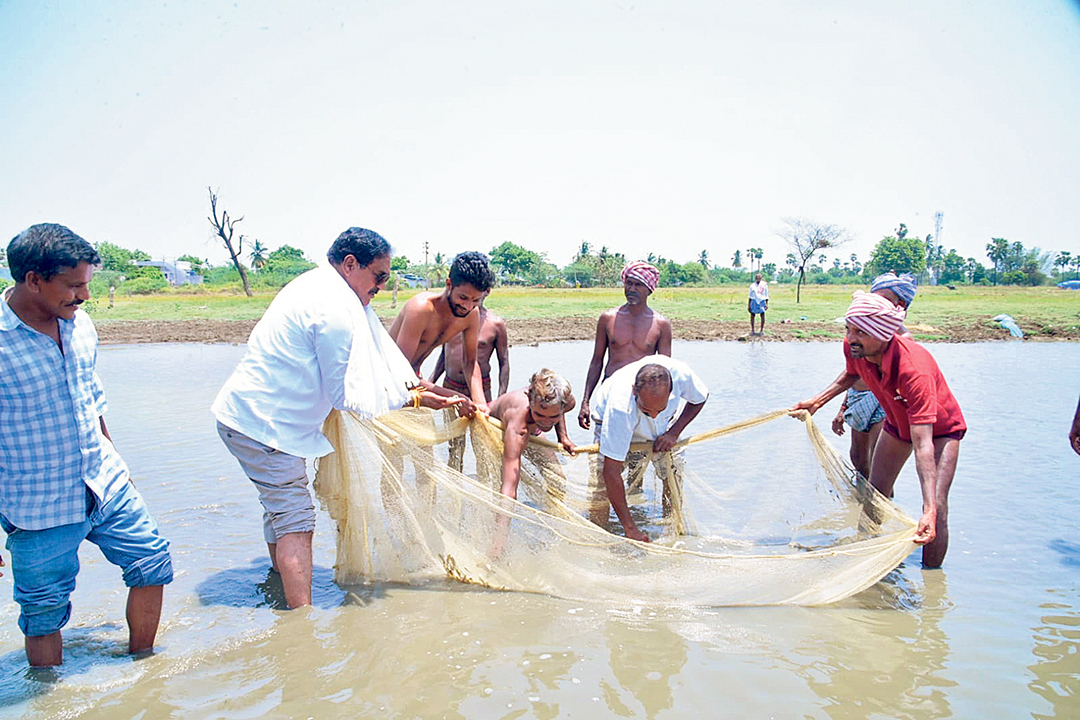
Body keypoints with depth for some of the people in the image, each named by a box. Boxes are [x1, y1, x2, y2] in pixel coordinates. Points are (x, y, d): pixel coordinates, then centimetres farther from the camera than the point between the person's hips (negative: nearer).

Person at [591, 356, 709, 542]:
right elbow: (611, 471, -42)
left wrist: (674, 432, -21)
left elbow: (700, 398, -9)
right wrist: (629, 527, -41)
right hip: (611, 425, -3)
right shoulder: (620, 407, -46)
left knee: (673, 476, -11)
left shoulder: (681, 374, -37)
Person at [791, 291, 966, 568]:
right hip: (898, 423, 6)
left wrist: (930, 510, -53)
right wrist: (817, 401, -4)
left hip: (940, 428, -6)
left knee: (937, 507, -18)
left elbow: (923, 445, -47)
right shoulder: (853, 348, -24)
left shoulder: (914, 370, -43)